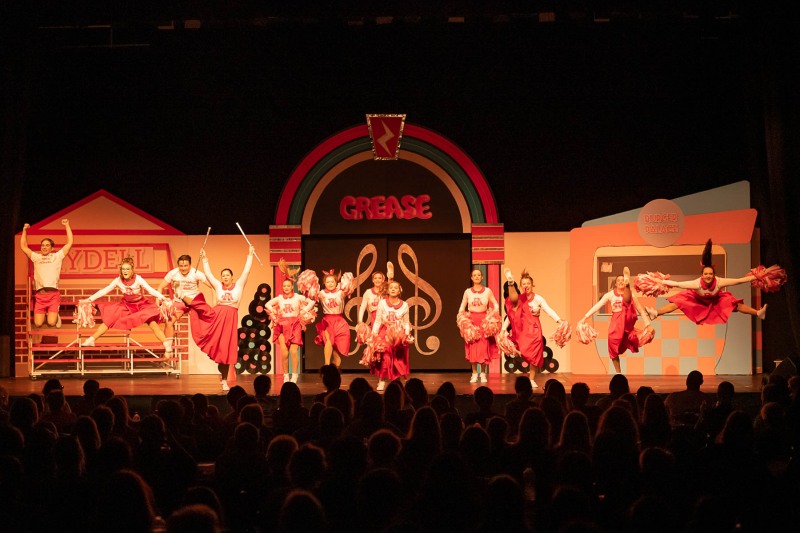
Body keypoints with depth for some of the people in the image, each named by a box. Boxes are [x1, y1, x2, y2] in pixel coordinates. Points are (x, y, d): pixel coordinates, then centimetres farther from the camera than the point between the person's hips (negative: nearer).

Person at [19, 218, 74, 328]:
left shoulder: (57, 256, 15)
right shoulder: (36, 257, 21)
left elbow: (69, 243, 11)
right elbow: (23, 247, 23)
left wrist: (67, 226, 11)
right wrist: (24, 230, 19)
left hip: (53, 294, -2)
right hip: (39, 295, 2)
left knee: (51, 323, -15)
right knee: (38, 324, -9)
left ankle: (54, 315, 21)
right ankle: (44, 314, 26)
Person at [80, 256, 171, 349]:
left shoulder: (138, 279, -24)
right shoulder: (118, 281, -17)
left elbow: (150, 290, -33)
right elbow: (104, 291, -12)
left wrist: (162, 298, -48)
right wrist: (89, 299, -14)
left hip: (141, 304, -3)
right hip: (126, 305, 3)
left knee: (152, 322, -24)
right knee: (109, 320, -7)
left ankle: (167, 345, -18)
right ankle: (91, 340, 4)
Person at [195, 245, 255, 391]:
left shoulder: (238, 285, 4)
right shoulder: (218, 286, 8)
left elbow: (246, 271, 2)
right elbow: (208, 274, 11)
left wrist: (250, 255, 0)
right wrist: (204, 259, 12)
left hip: (231, 318, -1)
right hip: (216, 315, 1)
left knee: (226, 349, 1)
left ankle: (224, 380, 6)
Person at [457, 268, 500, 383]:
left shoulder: (487, 291, 3)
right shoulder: (467, 292, 6)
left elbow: (496, 306, 8)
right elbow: (462, 307, 13)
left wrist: (492, 316, -6)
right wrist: (461, 317, -2)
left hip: (484, 321, -1)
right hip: (471, 321, 1)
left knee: (484, 348, -5)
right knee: (472, 348, -3)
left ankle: (483, 373, 6)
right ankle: (474, 373, 5)